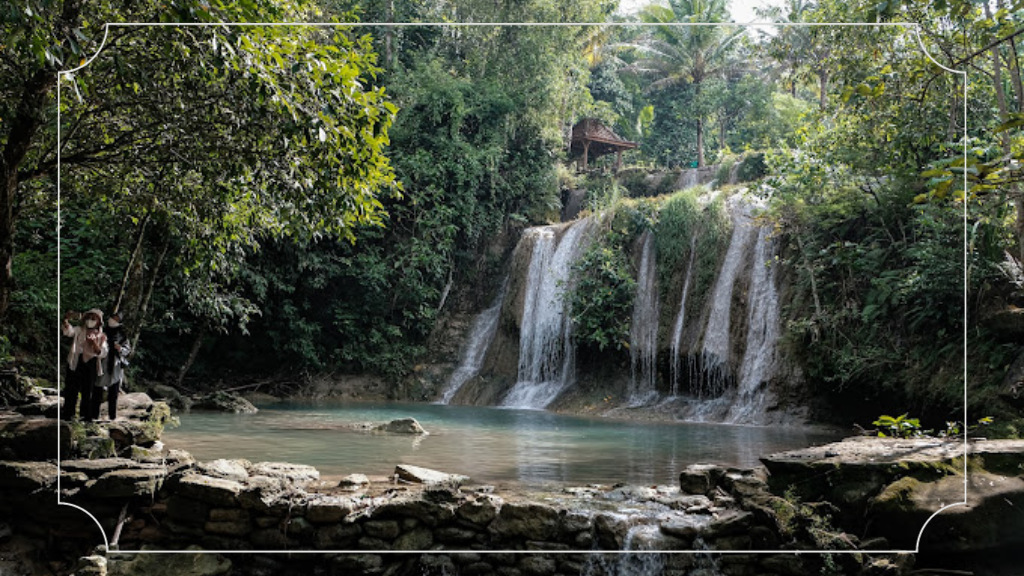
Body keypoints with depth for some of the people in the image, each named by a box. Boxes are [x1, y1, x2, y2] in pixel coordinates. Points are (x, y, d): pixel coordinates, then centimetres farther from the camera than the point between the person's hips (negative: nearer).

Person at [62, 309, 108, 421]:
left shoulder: (101, 337, 6)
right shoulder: (79, 330, 6)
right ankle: (68, 414, 12)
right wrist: (66, 319, -33)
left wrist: (94, 344, -25)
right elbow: (68, 330, -14)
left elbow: (103, 353, -7)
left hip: (91, 366, 0)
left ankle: (86, 417, 17)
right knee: (71, 391, 3)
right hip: (76, 364, 0)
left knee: (87, 393, 8)